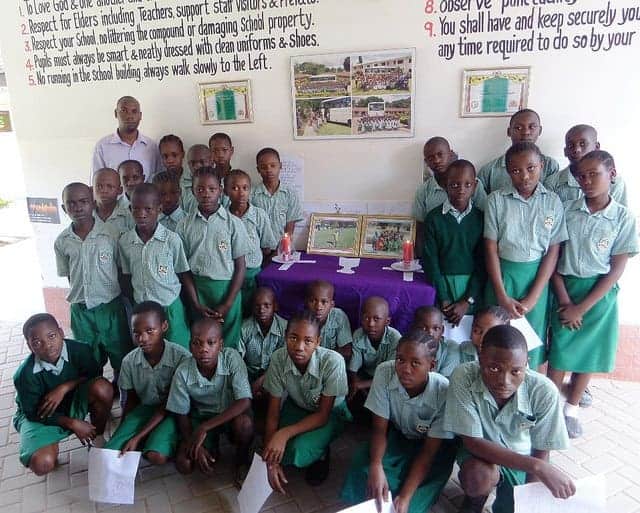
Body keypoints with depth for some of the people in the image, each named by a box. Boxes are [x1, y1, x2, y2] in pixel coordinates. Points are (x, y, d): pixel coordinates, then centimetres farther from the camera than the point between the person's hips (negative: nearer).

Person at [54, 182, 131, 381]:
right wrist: (80, 294, 4)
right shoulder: (62, 242, -2)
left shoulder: (112, 234, -10)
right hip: (80, 310, 3)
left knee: (121, 357, 11)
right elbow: (68, 276, 9)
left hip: (111, 306, -2)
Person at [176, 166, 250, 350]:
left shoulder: (234, 223, -4)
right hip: (196, 289, 1)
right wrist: (196, 304, -3)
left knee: (228, 345, 5)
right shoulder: (185, 225, 2)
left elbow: (240, 266, -3)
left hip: (227, 289, -1)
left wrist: (228, 304, -8)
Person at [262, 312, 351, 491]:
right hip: (297, 407, 3)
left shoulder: (333, 362, -36)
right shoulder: (278, 358, -26)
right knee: (276, 450, -23)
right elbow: (273, 412, -16)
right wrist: (270, 460, -23)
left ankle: (321, 454, 5)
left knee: (298, 450, -28)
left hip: (330, 412, -3)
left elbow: (323, 414, -24)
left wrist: (285, 433, -37)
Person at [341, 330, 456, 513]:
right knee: (362, 465, -24)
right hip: (397, 435, 3)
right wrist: (376, 466, -37)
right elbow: (379, 428, -17)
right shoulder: (384, 372, -27)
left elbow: (429, 451, -23)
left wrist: (405, 497, -32)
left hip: (433, 445, -2)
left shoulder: (444, 392, -32)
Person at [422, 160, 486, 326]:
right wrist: (444, 300, -10)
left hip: (472, 286, 1)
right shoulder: (434, 218, -4)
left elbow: (482, 262, -2)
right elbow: (430, 261, -5)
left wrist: (467, 301, -9)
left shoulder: (480, 217, -1)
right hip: (442, 284, -1)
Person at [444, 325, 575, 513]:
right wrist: (538, 467, -33)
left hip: (522, 460, 2)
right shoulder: (463, 378, -31)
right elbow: (473, 442, -26)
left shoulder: (543, 391, -27)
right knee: (479, 476, -32)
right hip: (480, 452, -2)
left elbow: (541, 454, -13)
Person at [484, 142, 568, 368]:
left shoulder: (553, 202, -3)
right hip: (502, 274, -1)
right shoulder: (497, 200, -6)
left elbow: (553, 252, -4)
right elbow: (491, 249, -6)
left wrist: (532, 298, -10)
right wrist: (503, 297, -10)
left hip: (537, 276, 1)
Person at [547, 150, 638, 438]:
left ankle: (571, 409, 31)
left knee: (589, 352, 12)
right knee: (559, 352, 6)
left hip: (600, 294, 0)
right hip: (566, 289, 0)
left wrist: (582, 307, -12)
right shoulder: (566, 211, -6)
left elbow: (617, 269, -8)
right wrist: (564, 300, -12)